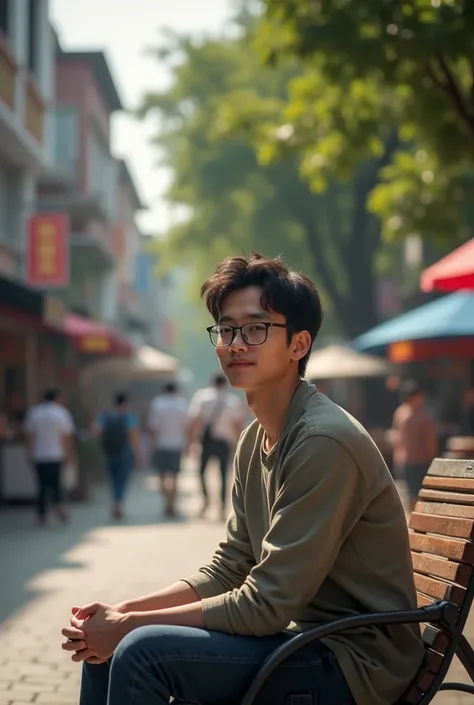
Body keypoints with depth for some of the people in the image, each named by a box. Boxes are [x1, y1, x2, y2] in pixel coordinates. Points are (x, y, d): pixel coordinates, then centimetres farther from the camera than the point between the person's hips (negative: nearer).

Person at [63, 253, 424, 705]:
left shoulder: (325, 441, -21)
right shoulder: (255, 439, 8)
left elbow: (265, 606, -22)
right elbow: (226, 572, 10)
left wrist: (130, 624, -16)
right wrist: (121, 614, -3)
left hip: (356, 663, -9)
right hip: (300, 638, 9)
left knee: (143, 650, -23)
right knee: (105, 644, 7)